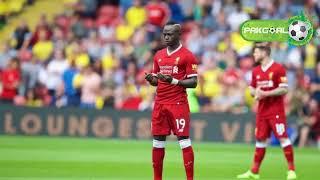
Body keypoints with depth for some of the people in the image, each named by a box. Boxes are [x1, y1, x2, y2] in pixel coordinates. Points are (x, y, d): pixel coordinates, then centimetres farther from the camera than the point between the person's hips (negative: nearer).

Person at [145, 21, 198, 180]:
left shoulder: (187, 55, -4)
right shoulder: (158, 55, 15)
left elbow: (193, 82, -8)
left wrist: (174, 81, -21)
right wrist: (151, 80, -1)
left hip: (178, 104, -6)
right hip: (160, 104, 6)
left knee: (184, 141, -8)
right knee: (157, 142, 7)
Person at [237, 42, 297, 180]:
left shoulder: (278, 68, -9)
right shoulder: (256, 71, 12)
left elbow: (284, 90, -13)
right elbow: (252, 89, 20)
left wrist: (265, 94, -18)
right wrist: (256, 93, -4)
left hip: (276, 110, -6)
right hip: (262, 111, 6)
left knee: (283, 138, -8)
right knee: (260, 140, 9)